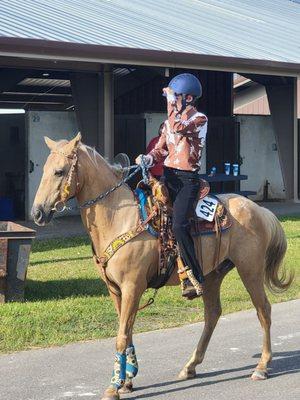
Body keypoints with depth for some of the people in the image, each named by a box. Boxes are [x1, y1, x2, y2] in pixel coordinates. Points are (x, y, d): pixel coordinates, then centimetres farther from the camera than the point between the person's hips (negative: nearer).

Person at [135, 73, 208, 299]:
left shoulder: (199, 119, -5)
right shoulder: (171, 121, 17)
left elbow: (178, 127, -24)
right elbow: (161, 149, 17)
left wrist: (172, 100, -14)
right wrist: (148, 159, -4)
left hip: (187, 180, -8)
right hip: (168, 176, 8)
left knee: (179, 225, -25)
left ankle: (195, 278, -19)